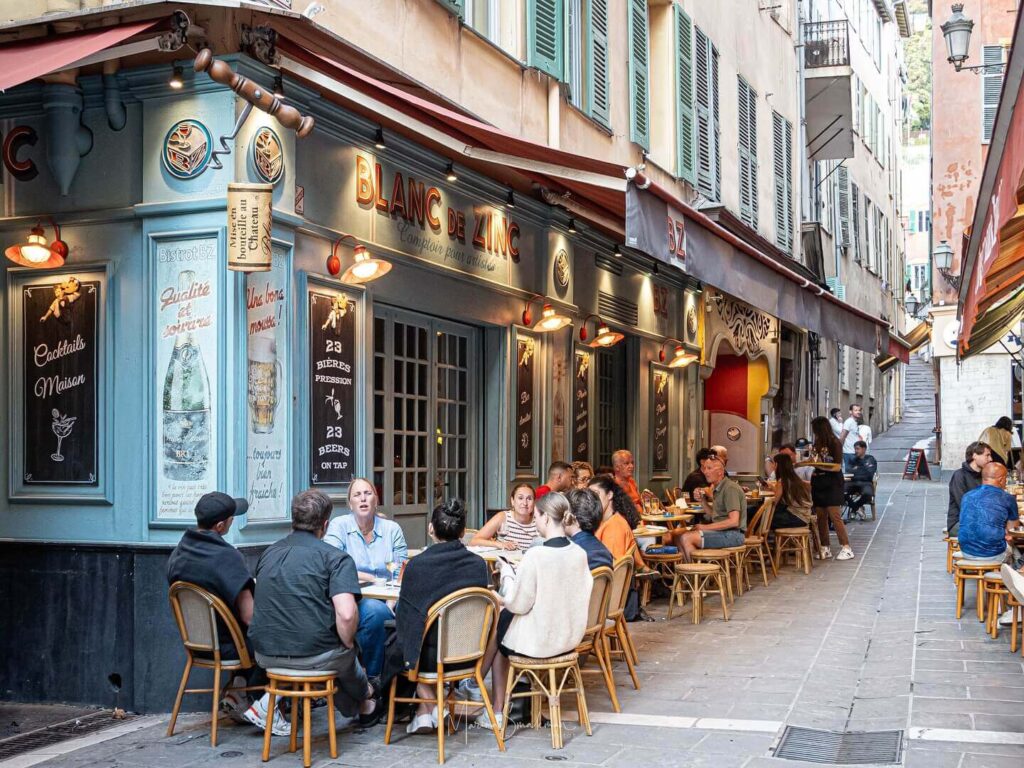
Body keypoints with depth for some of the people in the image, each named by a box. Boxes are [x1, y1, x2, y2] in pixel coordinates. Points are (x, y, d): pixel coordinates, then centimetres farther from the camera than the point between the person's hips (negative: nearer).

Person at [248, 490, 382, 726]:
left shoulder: (268, 553, 10)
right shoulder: (336, 557, -10)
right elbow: (346, 614, -23)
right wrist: (347, 643, -2)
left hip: (265, 655, 5)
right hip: (313, 655, -5)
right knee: (346, 652, 29)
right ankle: (366, 699, 54)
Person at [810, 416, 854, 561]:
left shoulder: (834, 443, -10)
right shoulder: (817, 444, 9)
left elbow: (837, 467, -13)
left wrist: (819, 465, -20)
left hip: (832, 483, -6)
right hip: (818, 482, 7)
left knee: (834, 515, -10)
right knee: (820, 516, 4)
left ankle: (846, 548, -5)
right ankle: (825, 548, 10)